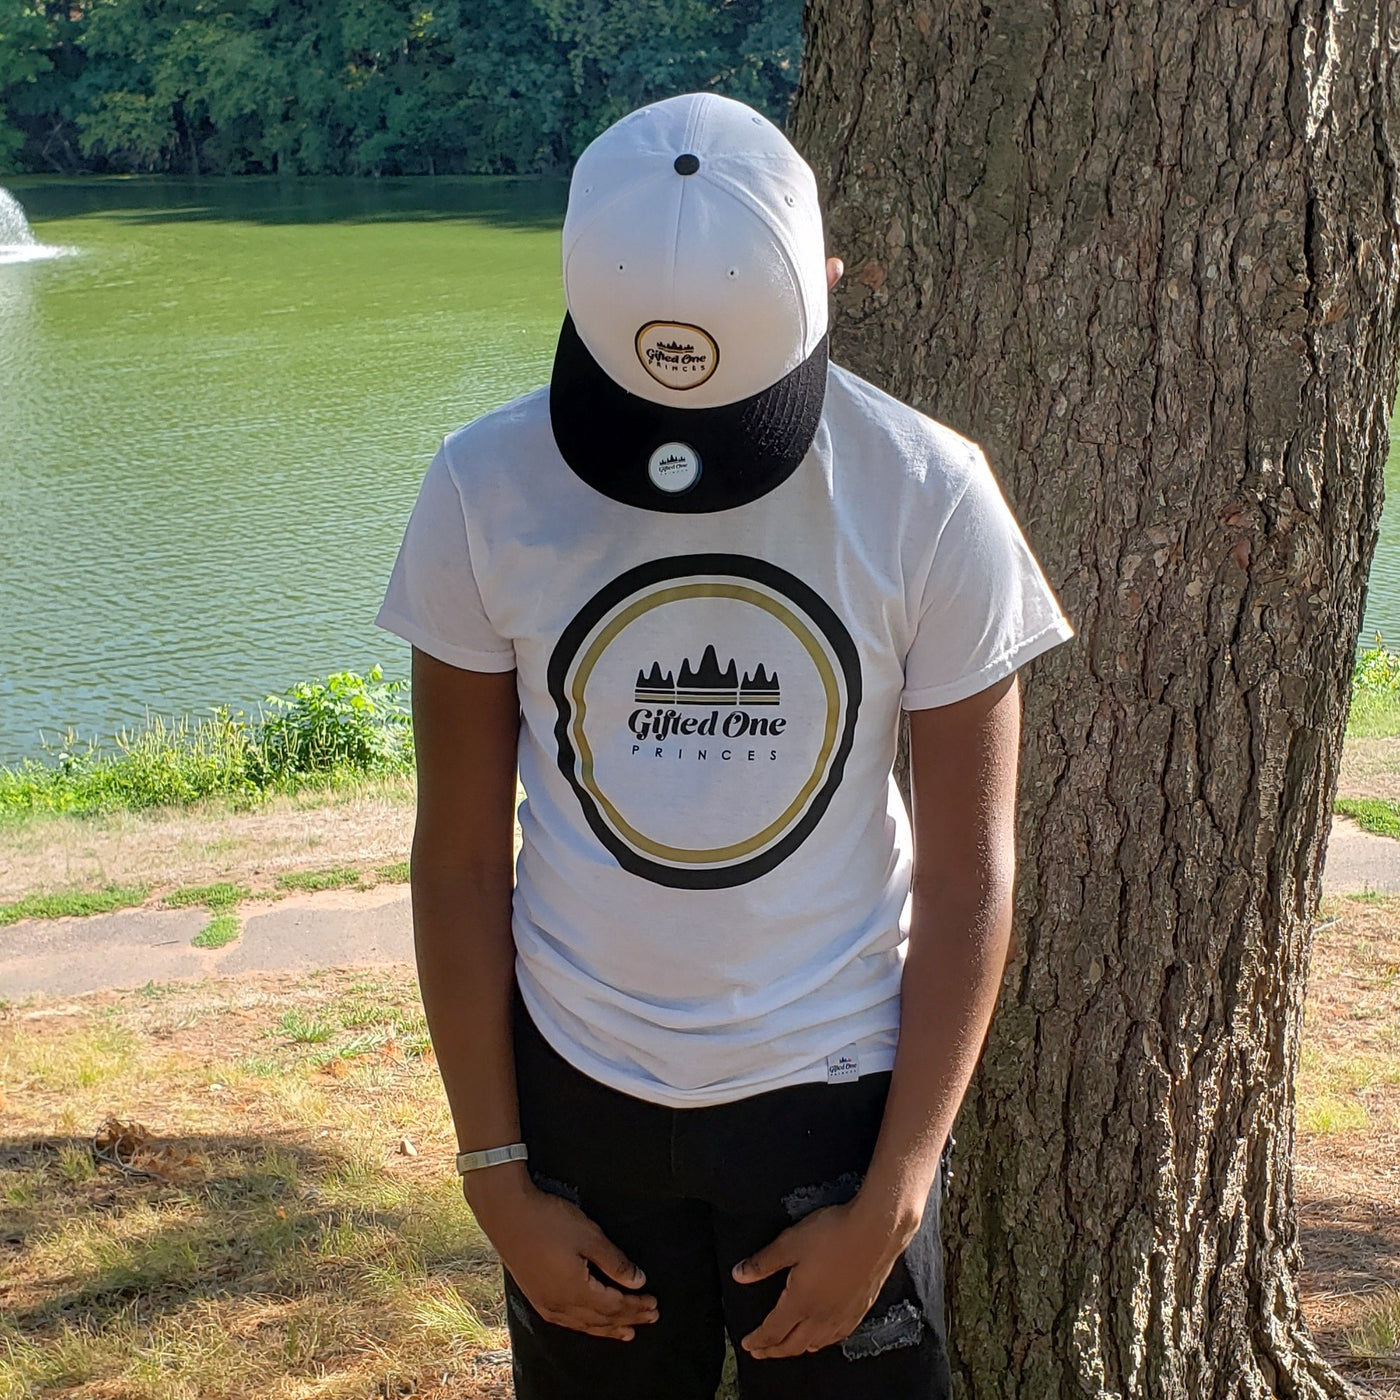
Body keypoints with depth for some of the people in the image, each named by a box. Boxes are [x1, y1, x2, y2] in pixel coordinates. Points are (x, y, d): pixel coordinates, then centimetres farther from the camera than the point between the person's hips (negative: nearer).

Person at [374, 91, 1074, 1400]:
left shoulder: (929, 498, -14)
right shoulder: (487, 488, -12)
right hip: (577, 1092, 1)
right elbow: (459, 860, -5)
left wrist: (890, 1205, -8)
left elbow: (967, 876, -8)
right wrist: (495, 1178, -3)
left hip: (837, 1093, -1)